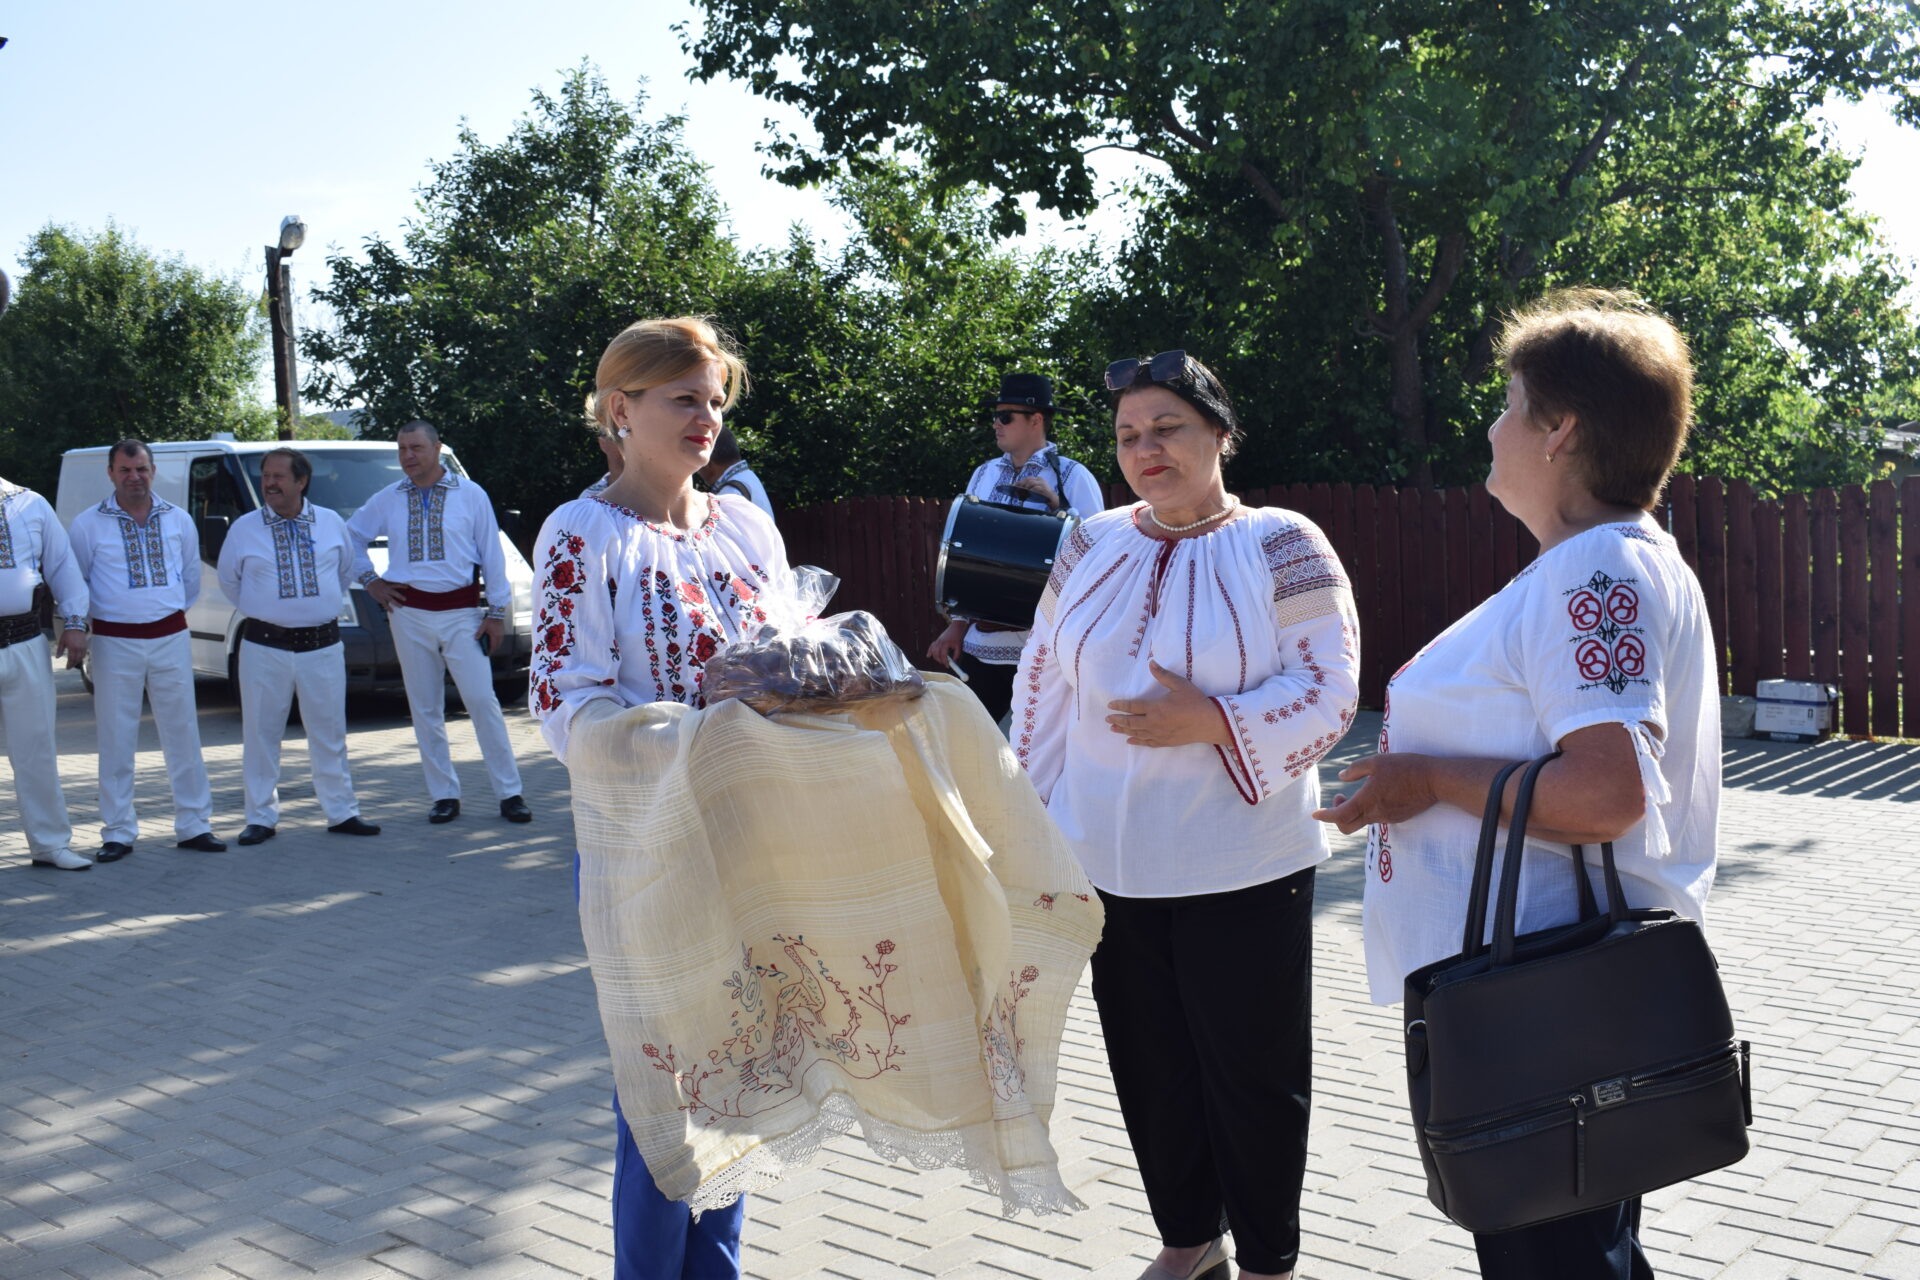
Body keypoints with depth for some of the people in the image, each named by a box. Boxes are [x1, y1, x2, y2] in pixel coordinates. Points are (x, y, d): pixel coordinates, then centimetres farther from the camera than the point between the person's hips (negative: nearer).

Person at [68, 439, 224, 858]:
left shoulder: (179, 520, 6)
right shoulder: (88, 525, -2)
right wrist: (79, 626, 6)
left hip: (171, 639, 2)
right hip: (115, 643, -2)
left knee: (183, 734, 4)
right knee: (116, 741, 1)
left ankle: (193, 825, 12)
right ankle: (118, 833, 9)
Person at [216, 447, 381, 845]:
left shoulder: (331, 523, 4)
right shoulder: (244, 529, -1)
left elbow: (346, 570, 18)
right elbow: (228, 580, 12)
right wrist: (261, 610, 10)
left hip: (323, 646, 1)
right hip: (265, 647, -1)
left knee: (330, 734, 8)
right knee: (261, 735, 4)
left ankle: (341, 812, 17)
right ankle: (261, 818, 14)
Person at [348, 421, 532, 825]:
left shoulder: (470, 495, 2)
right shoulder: (387, 501, 9)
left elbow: (492, 554, 3)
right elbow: (351, 536, 24)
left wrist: (497, 611, 0)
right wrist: (369, 580, 13)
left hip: (461, 613, -3)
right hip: (409, 613, 3)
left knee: (483, 702, -8)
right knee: (425, 709, 5)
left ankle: (509, 794, -3)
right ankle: (444, 796, 12)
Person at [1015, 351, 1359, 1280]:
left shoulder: (1281, 546, -6)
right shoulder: (1093, 547, 7)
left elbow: (1330, 692, -10)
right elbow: (1044, 687, 12)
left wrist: (1210, 721, -21)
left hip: (1244, 871, -4)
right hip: (1112, 863, 4)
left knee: (1253, 1072, 5)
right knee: (1149, 1065, 14)